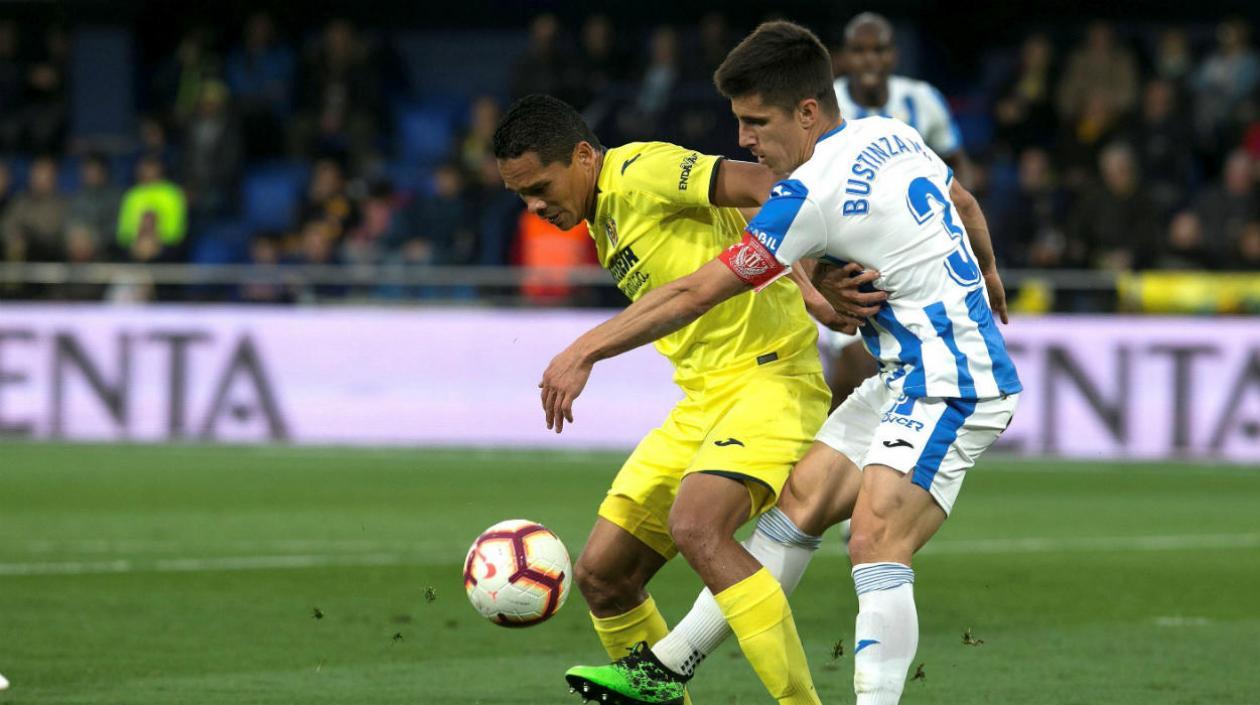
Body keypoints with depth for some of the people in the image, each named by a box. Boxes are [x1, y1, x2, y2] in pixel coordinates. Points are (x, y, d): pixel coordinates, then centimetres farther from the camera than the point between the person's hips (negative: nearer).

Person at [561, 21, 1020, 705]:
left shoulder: (813, 193, -21)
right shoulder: (890, 135, 5)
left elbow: (696, 293, -20)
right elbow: (963, 202, 25)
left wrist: (585, 351, -14)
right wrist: (986, 274, 47)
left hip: (950, 389, -10)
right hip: (906, 378, 10)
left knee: (875, 547, -21)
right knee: (800, 503, 10)